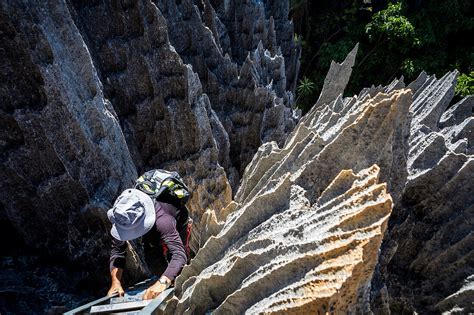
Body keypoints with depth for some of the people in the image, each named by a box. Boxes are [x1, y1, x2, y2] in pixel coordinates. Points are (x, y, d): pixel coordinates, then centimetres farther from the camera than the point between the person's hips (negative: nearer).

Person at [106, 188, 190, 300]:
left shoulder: (162, 220, -52)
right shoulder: (121, 217, -36)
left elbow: (179, 254, -59)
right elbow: (117, 249, -30)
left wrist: (162, 283, -73)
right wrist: (115, 282, -44)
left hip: (177, 227, -4)